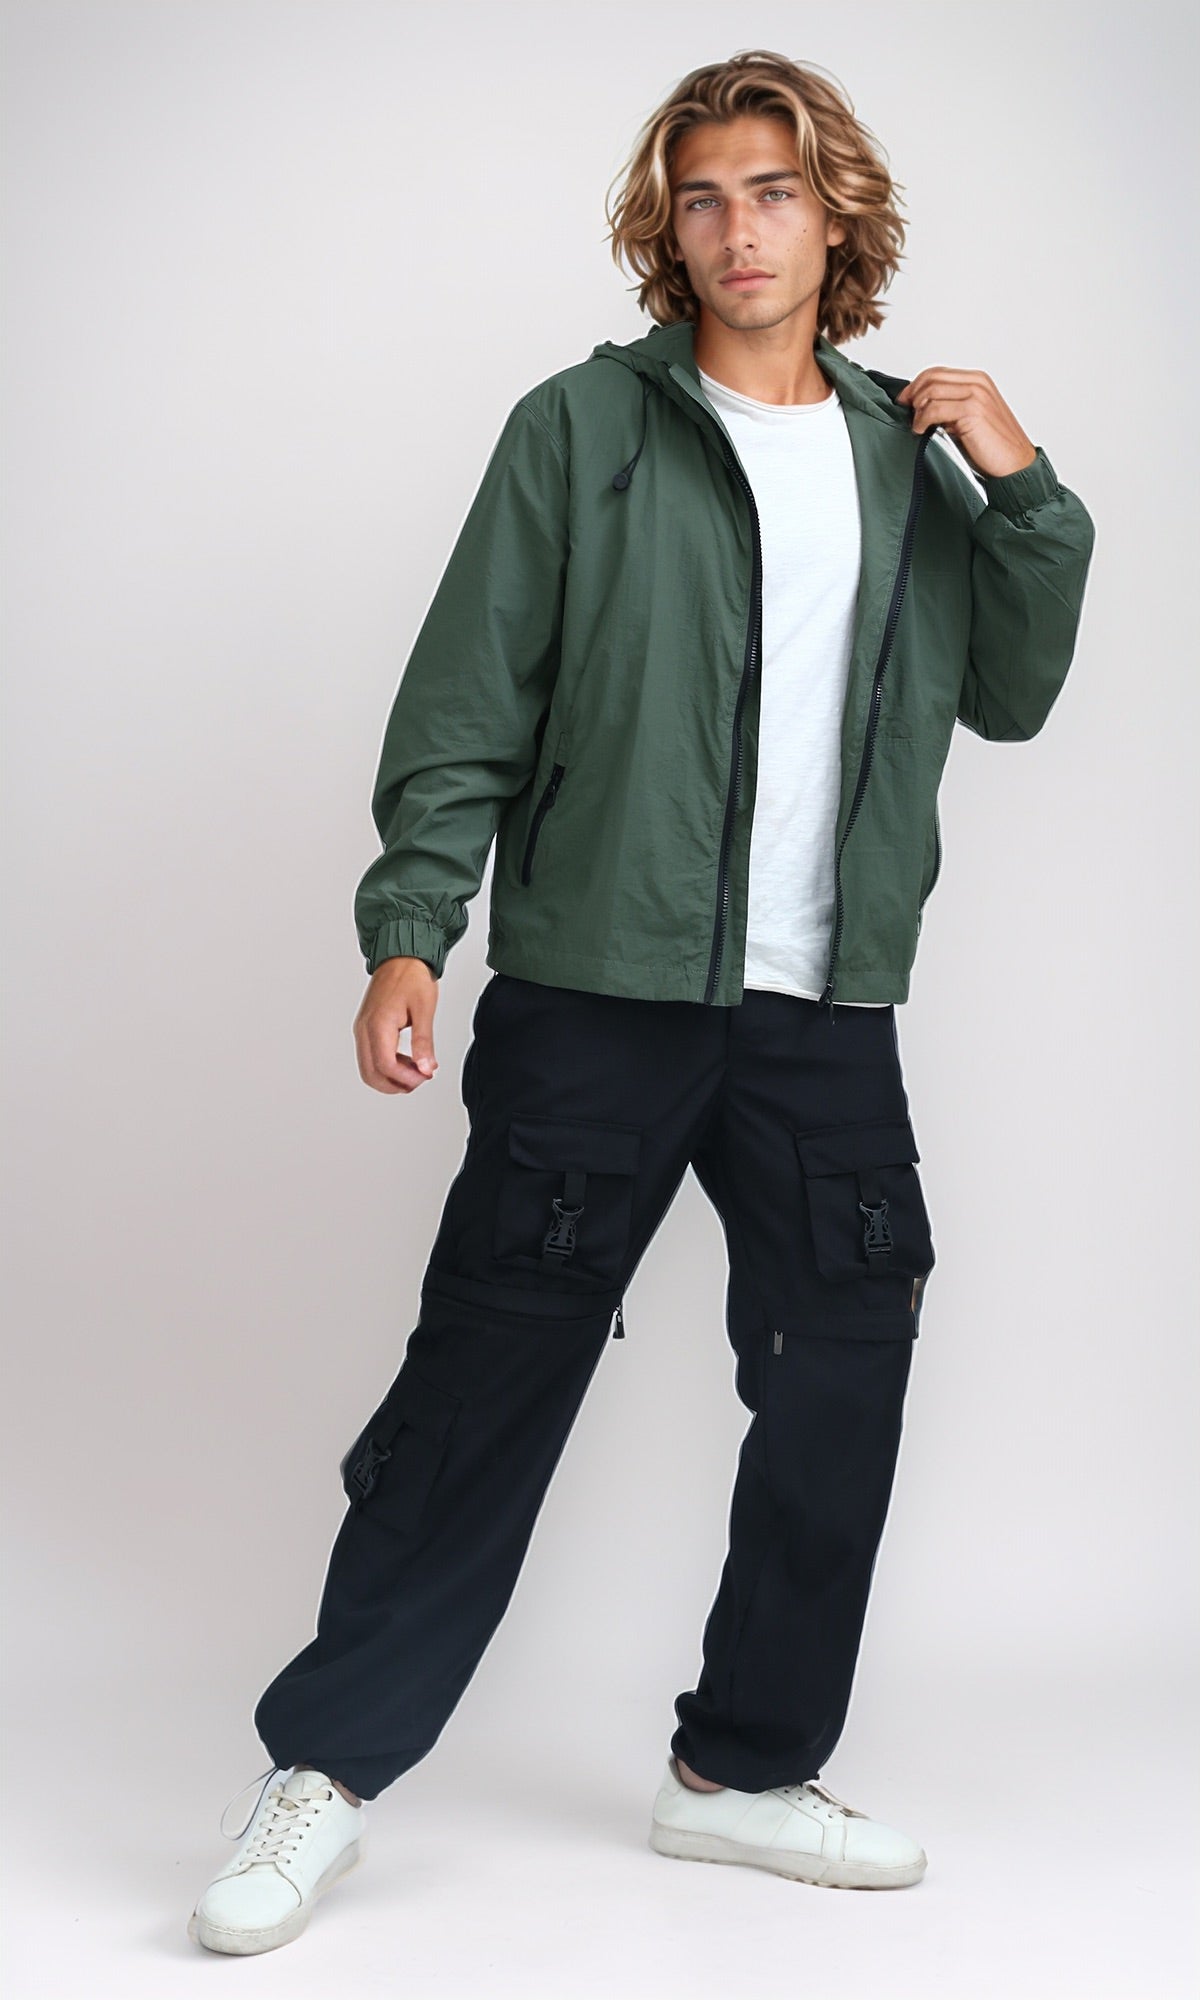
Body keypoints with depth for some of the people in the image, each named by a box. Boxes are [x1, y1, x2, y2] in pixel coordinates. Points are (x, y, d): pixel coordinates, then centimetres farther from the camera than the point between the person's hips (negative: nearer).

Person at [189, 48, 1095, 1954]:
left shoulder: (909, 454, 14)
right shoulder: (584, 430, 2)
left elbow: (1011, 696, 14)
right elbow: (466, 707, -2)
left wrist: (1026, 492, 1)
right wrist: (408, 932, -11)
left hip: (828, 1009, 4)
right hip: (597, 991, -4)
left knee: (844, 1385, 8)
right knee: (489, 1373, -2)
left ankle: (745, 1769, 25)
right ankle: (327, 1769, 12)